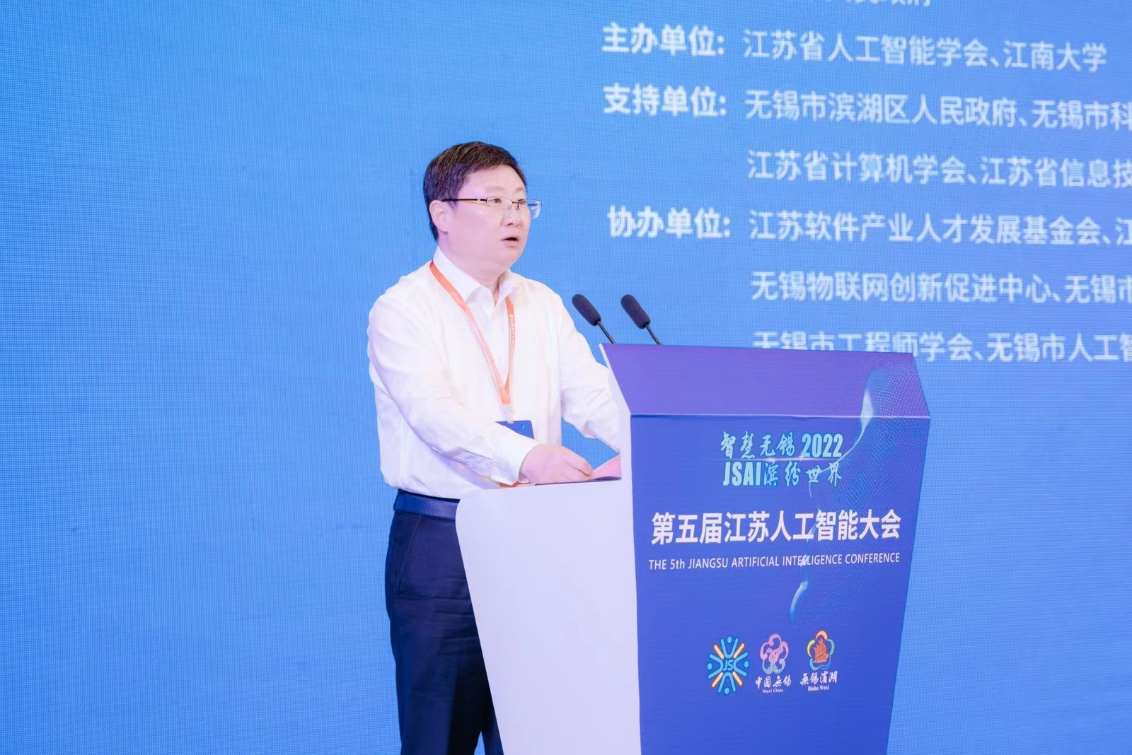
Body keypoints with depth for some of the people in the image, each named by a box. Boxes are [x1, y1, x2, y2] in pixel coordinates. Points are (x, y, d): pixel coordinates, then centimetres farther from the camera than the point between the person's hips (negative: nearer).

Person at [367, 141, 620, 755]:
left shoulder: (542, 306, 13)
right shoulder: (404, 309, -6)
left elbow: (592, 395, 1)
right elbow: (435, 413, -22)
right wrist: (527, 456, -38)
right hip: (439, 546, -5)